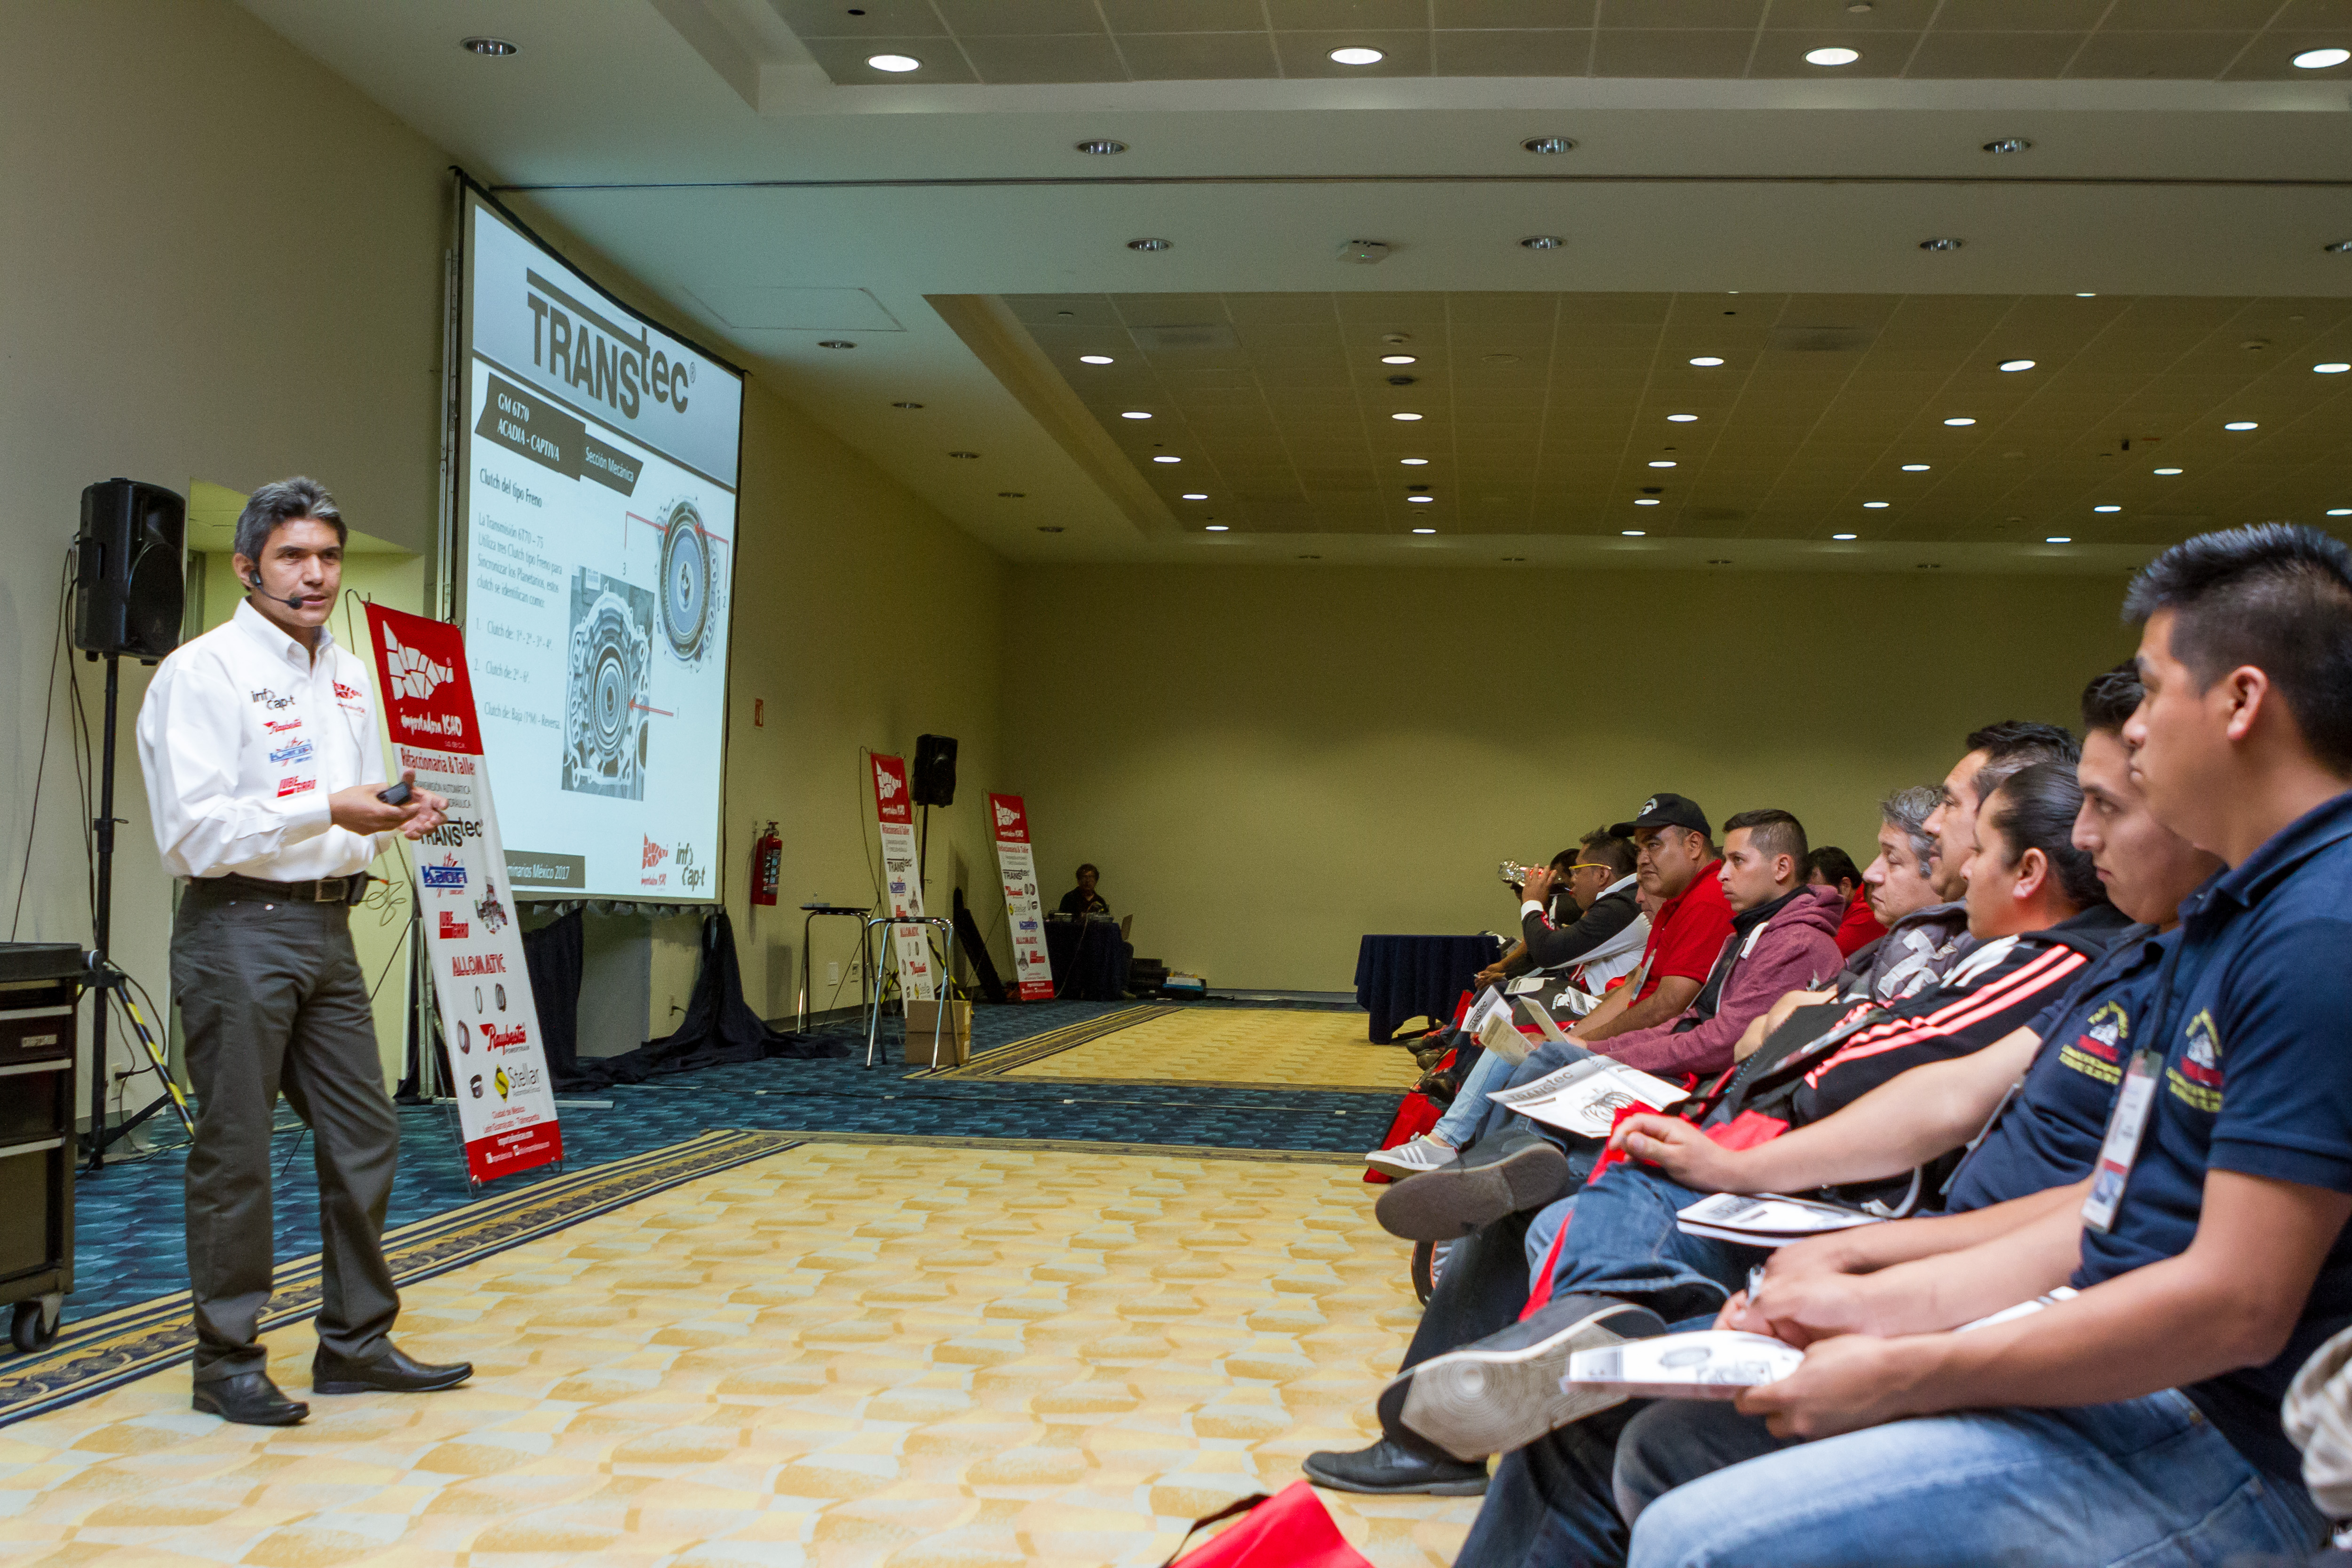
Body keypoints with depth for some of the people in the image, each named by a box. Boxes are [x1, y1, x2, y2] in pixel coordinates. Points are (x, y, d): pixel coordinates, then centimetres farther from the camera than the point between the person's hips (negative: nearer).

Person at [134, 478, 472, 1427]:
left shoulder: (351, 677, 14)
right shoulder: (203, 673, -10)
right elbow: (192, 832, -18)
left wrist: (398, 815, 2)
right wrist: (325, 808, -24)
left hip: (327, 929, 8)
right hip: (239, 930, -8)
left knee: (364, 1137, 10)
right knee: (235, 1154, 0)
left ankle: (357, 1344, 22)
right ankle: (227, 1363, 12)